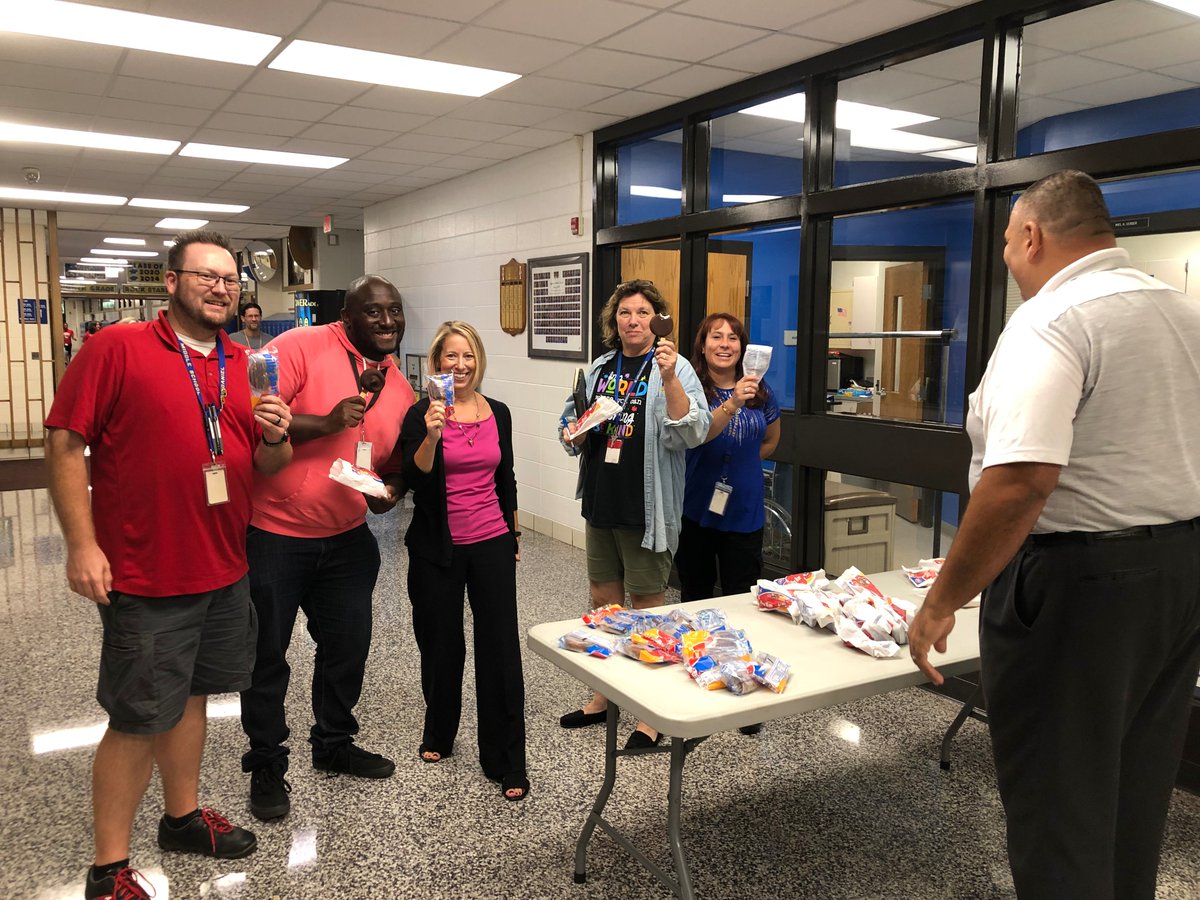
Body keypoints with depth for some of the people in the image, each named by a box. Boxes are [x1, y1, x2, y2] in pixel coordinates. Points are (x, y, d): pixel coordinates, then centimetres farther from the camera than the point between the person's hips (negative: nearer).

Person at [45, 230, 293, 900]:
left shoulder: (245, 366, 8)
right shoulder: (117, 348, -10)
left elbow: (270, 465, 12)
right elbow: (66, 445, -11)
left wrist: (277, 437, -10)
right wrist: (83, 544, -16)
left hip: (225, 572, 6)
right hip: (145, 578, -6)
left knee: (191, 695, 20)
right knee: (139, 719, 3)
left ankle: (184, 817, 38)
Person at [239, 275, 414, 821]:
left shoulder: (398, 387, 6)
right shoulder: (302, 347, -14)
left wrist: (390, 491, -4)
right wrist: (325, 422, -28)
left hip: (347, 537, 6)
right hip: (274, 531, -6)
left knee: (349, 645, 15)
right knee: (267, 652, 8)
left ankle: (334, 744, 37)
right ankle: (266, 765, 27)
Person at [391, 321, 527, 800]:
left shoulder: (498, 413, 5)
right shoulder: (422, 414, -5)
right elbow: (414, 479, -17)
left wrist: (514, 534, 18)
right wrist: (432, 436, -32)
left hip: (492, 545, 2)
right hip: (437, 549, -2)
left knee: (501, 648, -1)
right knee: (441, 643, 11)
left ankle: (506, 762, 9)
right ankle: (438, 733, 37)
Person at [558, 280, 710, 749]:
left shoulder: (674, 368, -8)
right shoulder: (600, 368, 9)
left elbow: (692, 433, -21)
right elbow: (571, 423, 20)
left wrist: (669, 378, -32)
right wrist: (574, 436, -3)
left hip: (646, 507, -6)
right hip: (601, 501, 6)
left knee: (646, 606, 3)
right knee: (603, 601, 16)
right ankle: (604, 696, 33)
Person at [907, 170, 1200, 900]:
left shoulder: (1052, 322, -18)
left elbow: (1019, 484, -29)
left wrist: (941, 604, -22)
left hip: (1077, 580, -9)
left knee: (1058, 799, 6)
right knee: (1135, 790, 22)